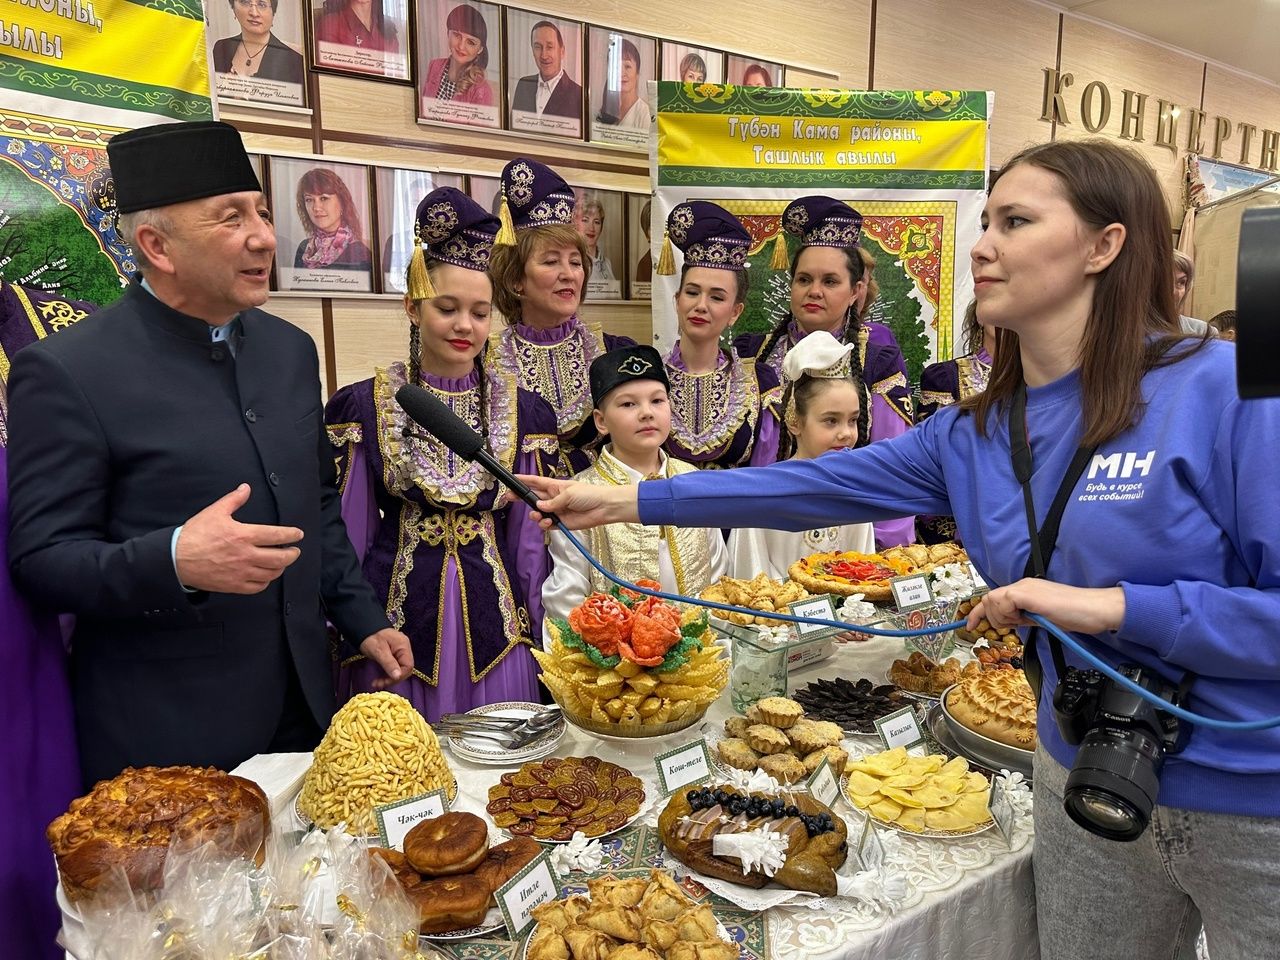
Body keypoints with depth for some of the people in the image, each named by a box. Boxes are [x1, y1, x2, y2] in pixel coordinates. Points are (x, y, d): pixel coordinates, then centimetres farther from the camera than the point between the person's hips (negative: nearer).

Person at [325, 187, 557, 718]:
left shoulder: (521, 410, 2)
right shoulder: (364, 406, -2)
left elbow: (527, 539, 7)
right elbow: (350, 534, 4)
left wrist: (533, 634, 8)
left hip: (492, 618, 1)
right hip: (398, 612, -1)